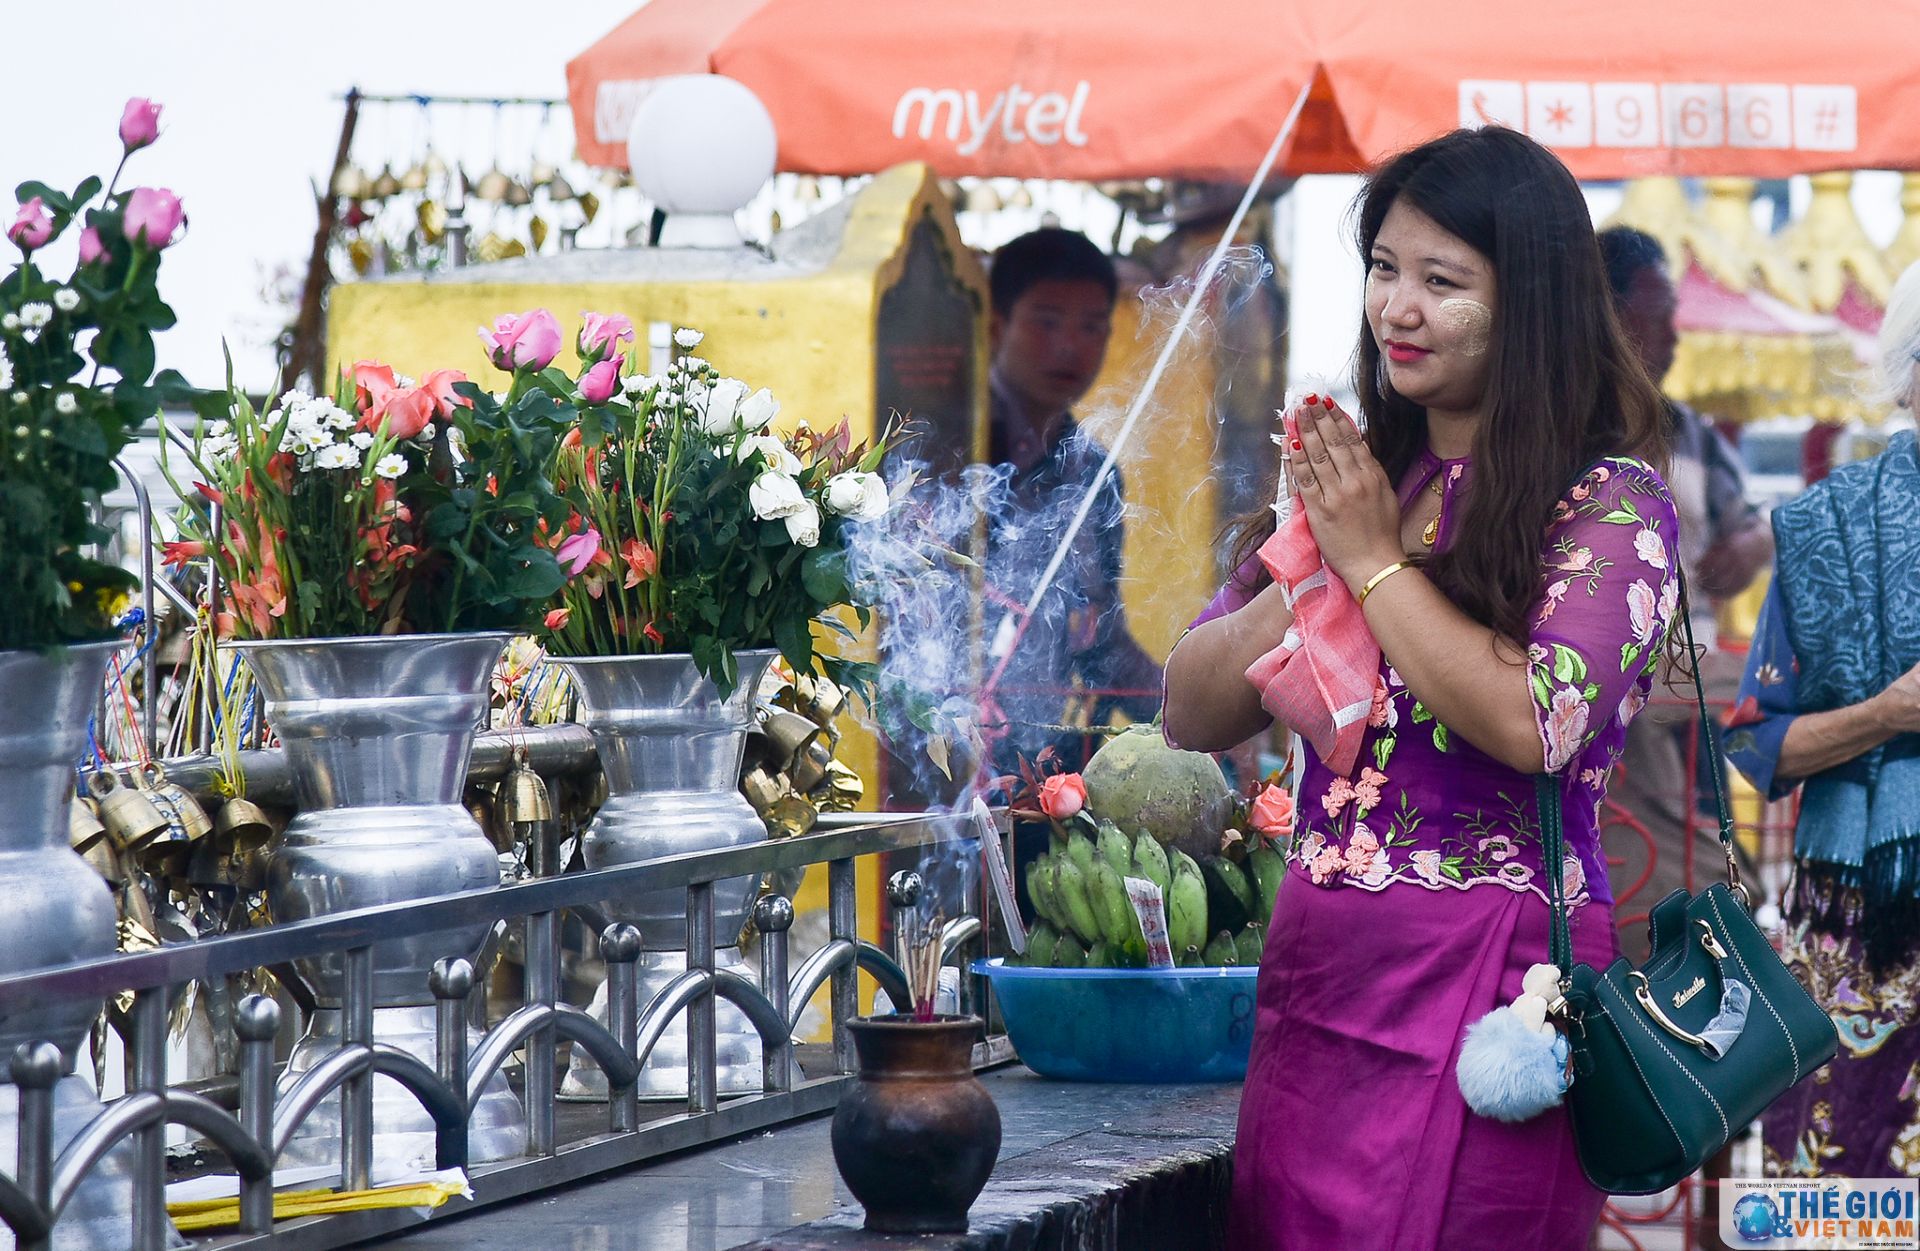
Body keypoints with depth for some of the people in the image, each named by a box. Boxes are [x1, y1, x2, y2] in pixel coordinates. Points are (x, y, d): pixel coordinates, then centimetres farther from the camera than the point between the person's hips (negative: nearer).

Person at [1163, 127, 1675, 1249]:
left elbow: (1533, 725, -21)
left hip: (1486, 983, -6)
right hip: (1312, 977, 6)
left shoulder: (1612, 506, -6)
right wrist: (1311, 567, -5)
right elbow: (1194, 713, 12)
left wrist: (1377, 561, -10)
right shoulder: (1362, 475, 12)